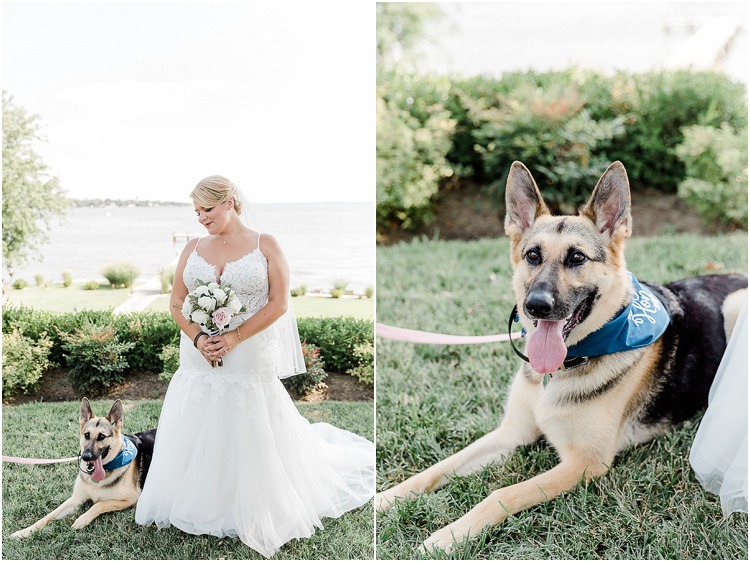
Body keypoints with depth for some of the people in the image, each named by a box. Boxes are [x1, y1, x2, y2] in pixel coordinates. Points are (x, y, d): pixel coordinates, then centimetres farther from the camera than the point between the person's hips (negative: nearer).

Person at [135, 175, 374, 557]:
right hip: (199, 363, 4)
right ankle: (200, 504, 27)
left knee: (251, 440, 2)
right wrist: (198, 338, -10)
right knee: (197, 441, 7)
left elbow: (279, 303, -7)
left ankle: (253, 515, 21)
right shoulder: (193, 249, 9)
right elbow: (176, 304, 9)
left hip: (250, 361, -3)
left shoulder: (265, 245, -1)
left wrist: (234, 338, -15)